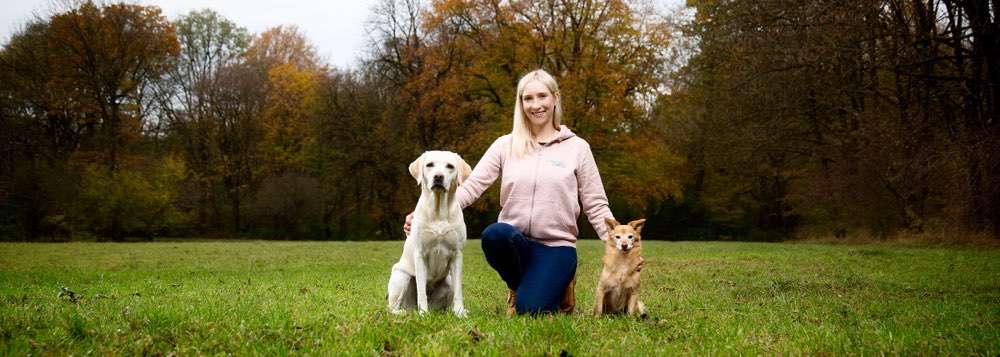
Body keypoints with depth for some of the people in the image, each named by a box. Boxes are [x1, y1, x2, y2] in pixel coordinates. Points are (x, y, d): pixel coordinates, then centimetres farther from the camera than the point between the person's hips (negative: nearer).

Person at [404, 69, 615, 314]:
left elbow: (596, 206, 6)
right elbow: (471, 187, 0)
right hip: (514, 243, 2)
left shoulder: (577, 148, 6)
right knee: (494, 234, -35)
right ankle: (518, 286, -1)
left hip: (557, 247, -1)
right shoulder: (506, 146, 8)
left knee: (529, 309, -26)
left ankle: (559, 283, 12)